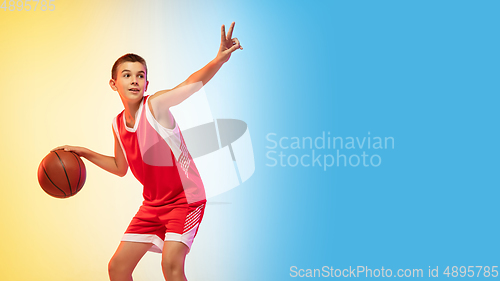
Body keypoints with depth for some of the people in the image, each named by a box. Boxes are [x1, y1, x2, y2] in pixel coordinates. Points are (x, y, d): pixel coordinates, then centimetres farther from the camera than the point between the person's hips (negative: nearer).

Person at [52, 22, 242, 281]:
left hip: (185, 198, -7)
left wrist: (219, 58, -51)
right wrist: (85, 153, 8)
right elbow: (120, 167, 18)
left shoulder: (156, 104, -16)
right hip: (153, 203, 7)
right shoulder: (118, 125, 2)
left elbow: (193, 82, -33)